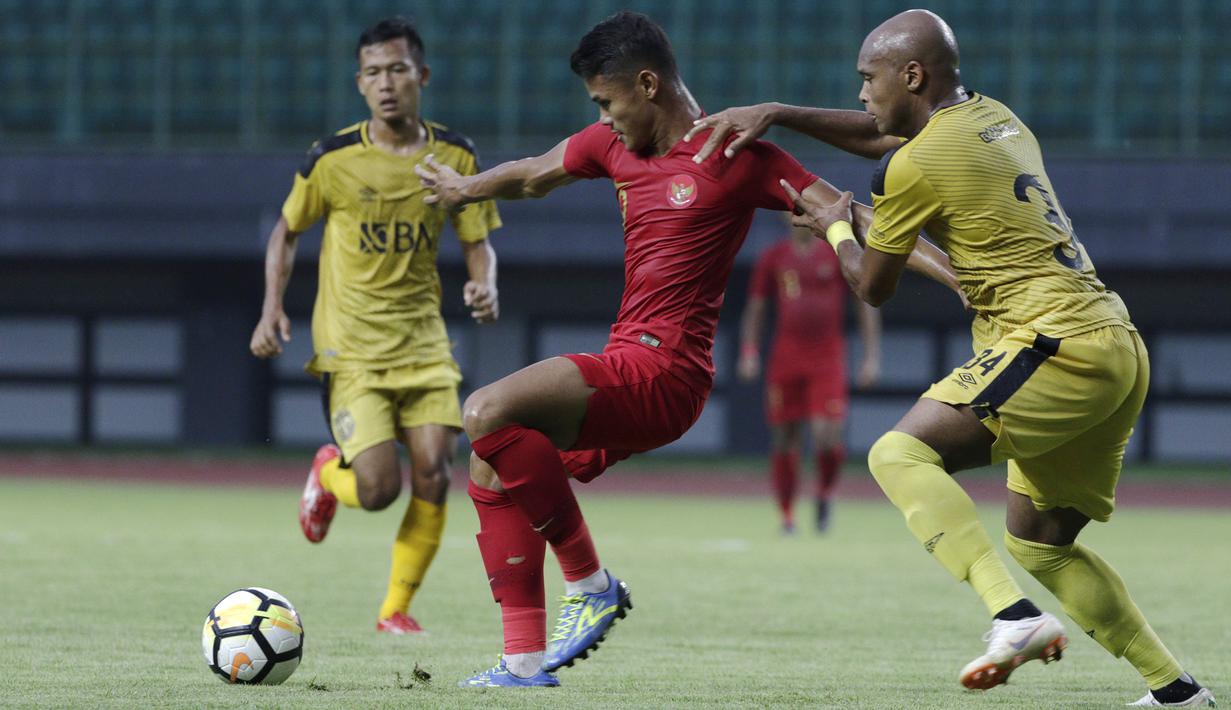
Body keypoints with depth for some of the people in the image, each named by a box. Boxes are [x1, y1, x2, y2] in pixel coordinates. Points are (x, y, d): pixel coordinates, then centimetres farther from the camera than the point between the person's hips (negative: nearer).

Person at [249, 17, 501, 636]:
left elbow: (477, 242, 8)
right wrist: (272, 308, -6)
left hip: (424, 343, 3)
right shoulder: (333, 159, -7)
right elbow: (287, 231, 6)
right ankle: (328, 473, 25)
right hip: (351, 347, -3)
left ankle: (397, 608, 7)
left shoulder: (455, 156, -1)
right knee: (378, 488, -14)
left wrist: (485, 284, -14)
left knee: (432, 473, -11)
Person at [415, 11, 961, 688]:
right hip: (624, 367, 9)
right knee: (495, 464, 6)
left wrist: (957, 273, -15)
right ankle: (526, 659, 6)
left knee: (487, 413, -23)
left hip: (661, 372, -9)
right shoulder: (612, 144, 14)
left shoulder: (736, 156, -6)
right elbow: (532, 175, 34)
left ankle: (590, 583, -10)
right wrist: (463, 189, 50)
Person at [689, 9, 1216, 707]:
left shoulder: (917, 165, -8)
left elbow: (874, 287, 5)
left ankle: (1015, 615, -30)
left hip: (1056, 345, -9)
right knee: (1040, 539, 19)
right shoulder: (994, 116, 18)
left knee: (902, 453, -15)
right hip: (1122, 344, 9)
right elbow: (879, 134, 35)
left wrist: (835, 229, 25)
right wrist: (777, 114, 28)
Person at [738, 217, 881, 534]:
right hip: (785, 358, 2)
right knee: (784, 439, 1)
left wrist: (871, 356, 1)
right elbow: (755, 309, 14)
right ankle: (787, 516, 12)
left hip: (828, 357, -2)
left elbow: (866, 305, 6)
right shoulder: (773, 258, 9)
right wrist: (748, 352, 2)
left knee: (827, 435, -16)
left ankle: (825, 493, 12)